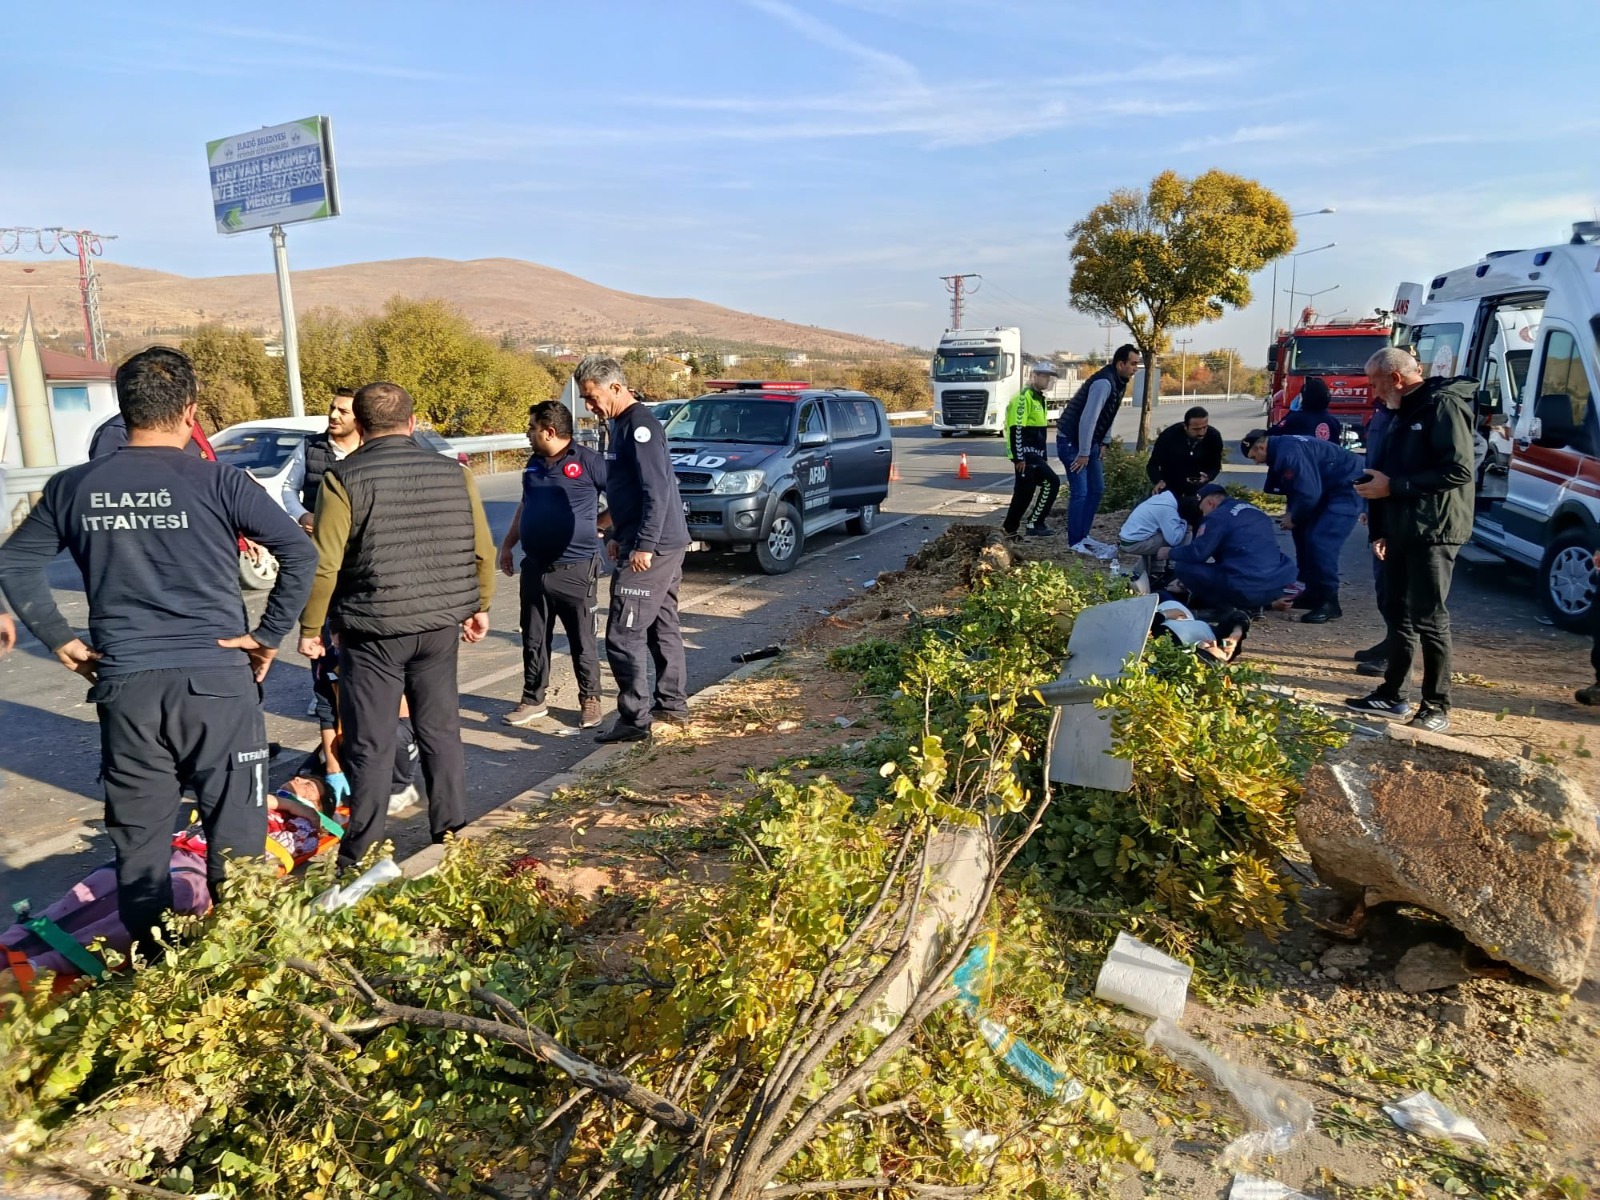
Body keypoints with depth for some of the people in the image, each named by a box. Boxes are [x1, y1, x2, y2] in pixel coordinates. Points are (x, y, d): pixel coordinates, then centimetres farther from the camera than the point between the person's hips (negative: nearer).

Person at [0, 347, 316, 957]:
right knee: (235, 835, 7)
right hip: (216, 679, -3)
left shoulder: (74, 487, 6)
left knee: (137, 839, 14)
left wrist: (60, 640, 13)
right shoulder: (217, 481, -5)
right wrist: (269, 635, -4)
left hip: (123, 684, 3)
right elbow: (299, 552, -11)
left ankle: (150, 966, 25)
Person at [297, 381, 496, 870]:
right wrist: (479, 607, 19)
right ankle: (452, 833, 23)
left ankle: (362, 855, 13)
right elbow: (483, 551, 7)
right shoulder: (453, 472, 3)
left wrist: (310, 627, -1)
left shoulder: (344, 478, -9)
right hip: (441, 626, 4)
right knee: (441, 730, 15)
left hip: (374, 630, -4)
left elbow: (323, 564, -12)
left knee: (371, 744, 4)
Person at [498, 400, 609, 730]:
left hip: (576, 569, -6)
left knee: (582, 641, 5)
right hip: (535, 568, 7)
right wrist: (507, 545, 21)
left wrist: (598, 524, -5)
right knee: (534, 640, 12)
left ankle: (590, 700, 19)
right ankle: (532, 700, 24)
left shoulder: (588, 461, -10)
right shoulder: (534, 464, 13)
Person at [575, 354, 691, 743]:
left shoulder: (639, 425, -16)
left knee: (624, 634, -7)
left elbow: (657, 490, -23)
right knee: (662, 627, 16)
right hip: (664, 545, 11)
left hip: (652, 548, -11)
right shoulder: (622, 424, 15)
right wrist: (618, 536, 23)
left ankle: (634, 719, -1)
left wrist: (643, 546, -24)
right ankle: (673, 705, 26)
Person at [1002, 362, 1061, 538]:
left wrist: (1044, 455, 22)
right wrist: (1019, 457, -23)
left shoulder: (1039, 398, 19)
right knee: (1051, 482, -16)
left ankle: (1010, 530, 17)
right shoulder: (1024, 397, -12)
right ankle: (1035, 523, -10)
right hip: (1025, 453, -10)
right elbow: (1016, 428, -19)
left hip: (1034, 453, 10)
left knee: (1024, 492, 9)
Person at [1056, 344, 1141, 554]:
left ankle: (1083, 536, 21)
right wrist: (1083, 453, -23)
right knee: (1080, 492, -10)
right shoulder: (1104, 383, -22)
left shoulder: (1119, 383, 9)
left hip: (1089, 442, 10)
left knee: (1097, 489, 13)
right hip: (1072, 442, -10)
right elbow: (1088, 419, -26)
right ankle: (1075, 543, -3)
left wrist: (1100, 445, 11)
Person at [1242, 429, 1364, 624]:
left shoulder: (1288, 454, -24)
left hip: (1348, 488, -11)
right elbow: (1296, 488, 19)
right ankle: (1313, 593, 20)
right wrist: (1292, 514, 5)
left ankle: (1329, 602, -10)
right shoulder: (1281, 449, 10)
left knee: (1320, 541, -18)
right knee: (1303, 533, 13)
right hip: (1330, 488, 11)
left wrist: (1293, 518, -11)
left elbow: (1308, 493, -27)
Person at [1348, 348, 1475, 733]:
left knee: (1430, 620, -5)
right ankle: (1393, 696, 22)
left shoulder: (1444, 405, -12)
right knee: (1400, 614, 13)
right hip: (1402, 532, 9)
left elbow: (1459, 470, -22)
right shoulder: (1406, 413, 17)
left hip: (1433, 532, -9)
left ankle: (1437, 707, 4)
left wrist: (1393, 486, -18)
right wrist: (1380, 529, 13)